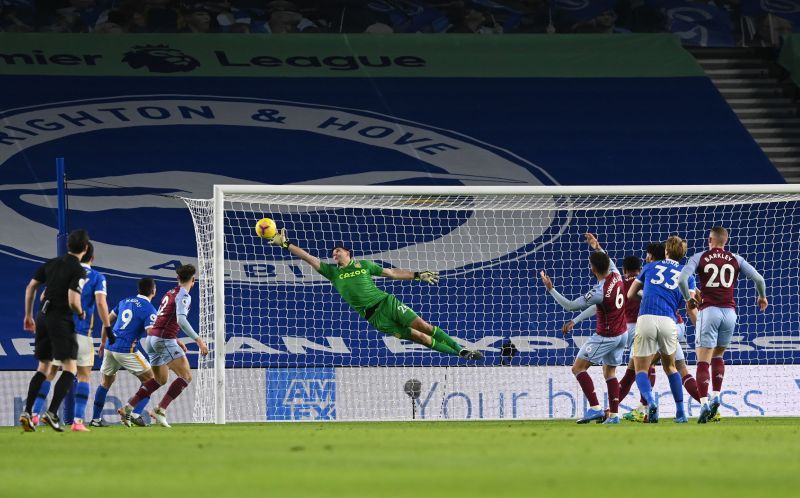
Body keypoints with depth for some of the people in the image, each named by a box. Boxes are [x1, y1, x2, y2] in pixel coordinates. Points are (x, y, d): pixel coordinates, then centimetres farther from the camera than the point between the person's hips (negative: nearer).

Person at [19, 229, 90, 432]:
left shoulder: (52, 263, 9)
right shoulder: (78, 271, -11)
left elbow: (30, 287, 12)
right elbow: (73, 301, -20)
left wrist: (28, 315, 21)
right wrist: (81, 313, 2)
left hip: (43, 317, 7)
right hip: (61, 320, -7)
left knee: (43, 368, 15)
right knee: (70, 368, -2)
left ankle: (27, 412, 5)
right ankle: (51, 413, -14)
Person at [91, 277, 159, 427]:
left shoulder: (125, 301, 14)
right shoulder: (149, 309, -7)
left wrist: (103, 342, 32)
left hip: (110, 347, 7)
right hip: (126, 350, -7)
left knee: (107, 381, 22)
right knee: (150, 380, 4)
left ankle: (95, 419, 22)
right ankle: (135, 414, -8)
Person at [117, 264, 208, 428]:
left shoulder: (169, 293, 17)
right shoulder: (183, 296, -10)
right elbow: (181, 320, -25)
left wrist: (176, 340, 29)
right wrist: (198, 339, -27)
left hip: (152, 339, 9)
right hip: (164, 340, -9)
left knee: (160, 379, 20)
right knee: (186, 376, -8)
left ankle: (127, 408, 15)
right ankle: (160, 410, -17)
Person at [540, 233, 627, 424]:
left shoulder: (599, 292, -27)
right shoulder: (616, 276, -6)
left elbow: (570, 306, -20)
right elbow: (609, 262, 21)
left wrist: (550, 289, -17)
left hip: (606, 336, -8)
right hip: (621, 333, 8)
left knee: (578, 368, -1)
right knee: (610, 373, 15)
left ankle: (595, 408, -10)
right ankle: (614, 414, 8)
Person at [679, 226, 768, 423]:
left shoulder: (699, 258, 3)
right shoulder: (736, 260, 9)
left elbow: (682, 279, -11)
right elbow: (758, 279, 6)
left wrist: (688, 299, 7)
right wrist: (762, 297, 25)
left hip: (709, 310, -3)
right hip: (729, 311, 3)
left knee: (703, 361, -3)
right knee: (718, 356, 22)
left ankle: (704, 402, -17)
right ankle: (716, 396, 7)